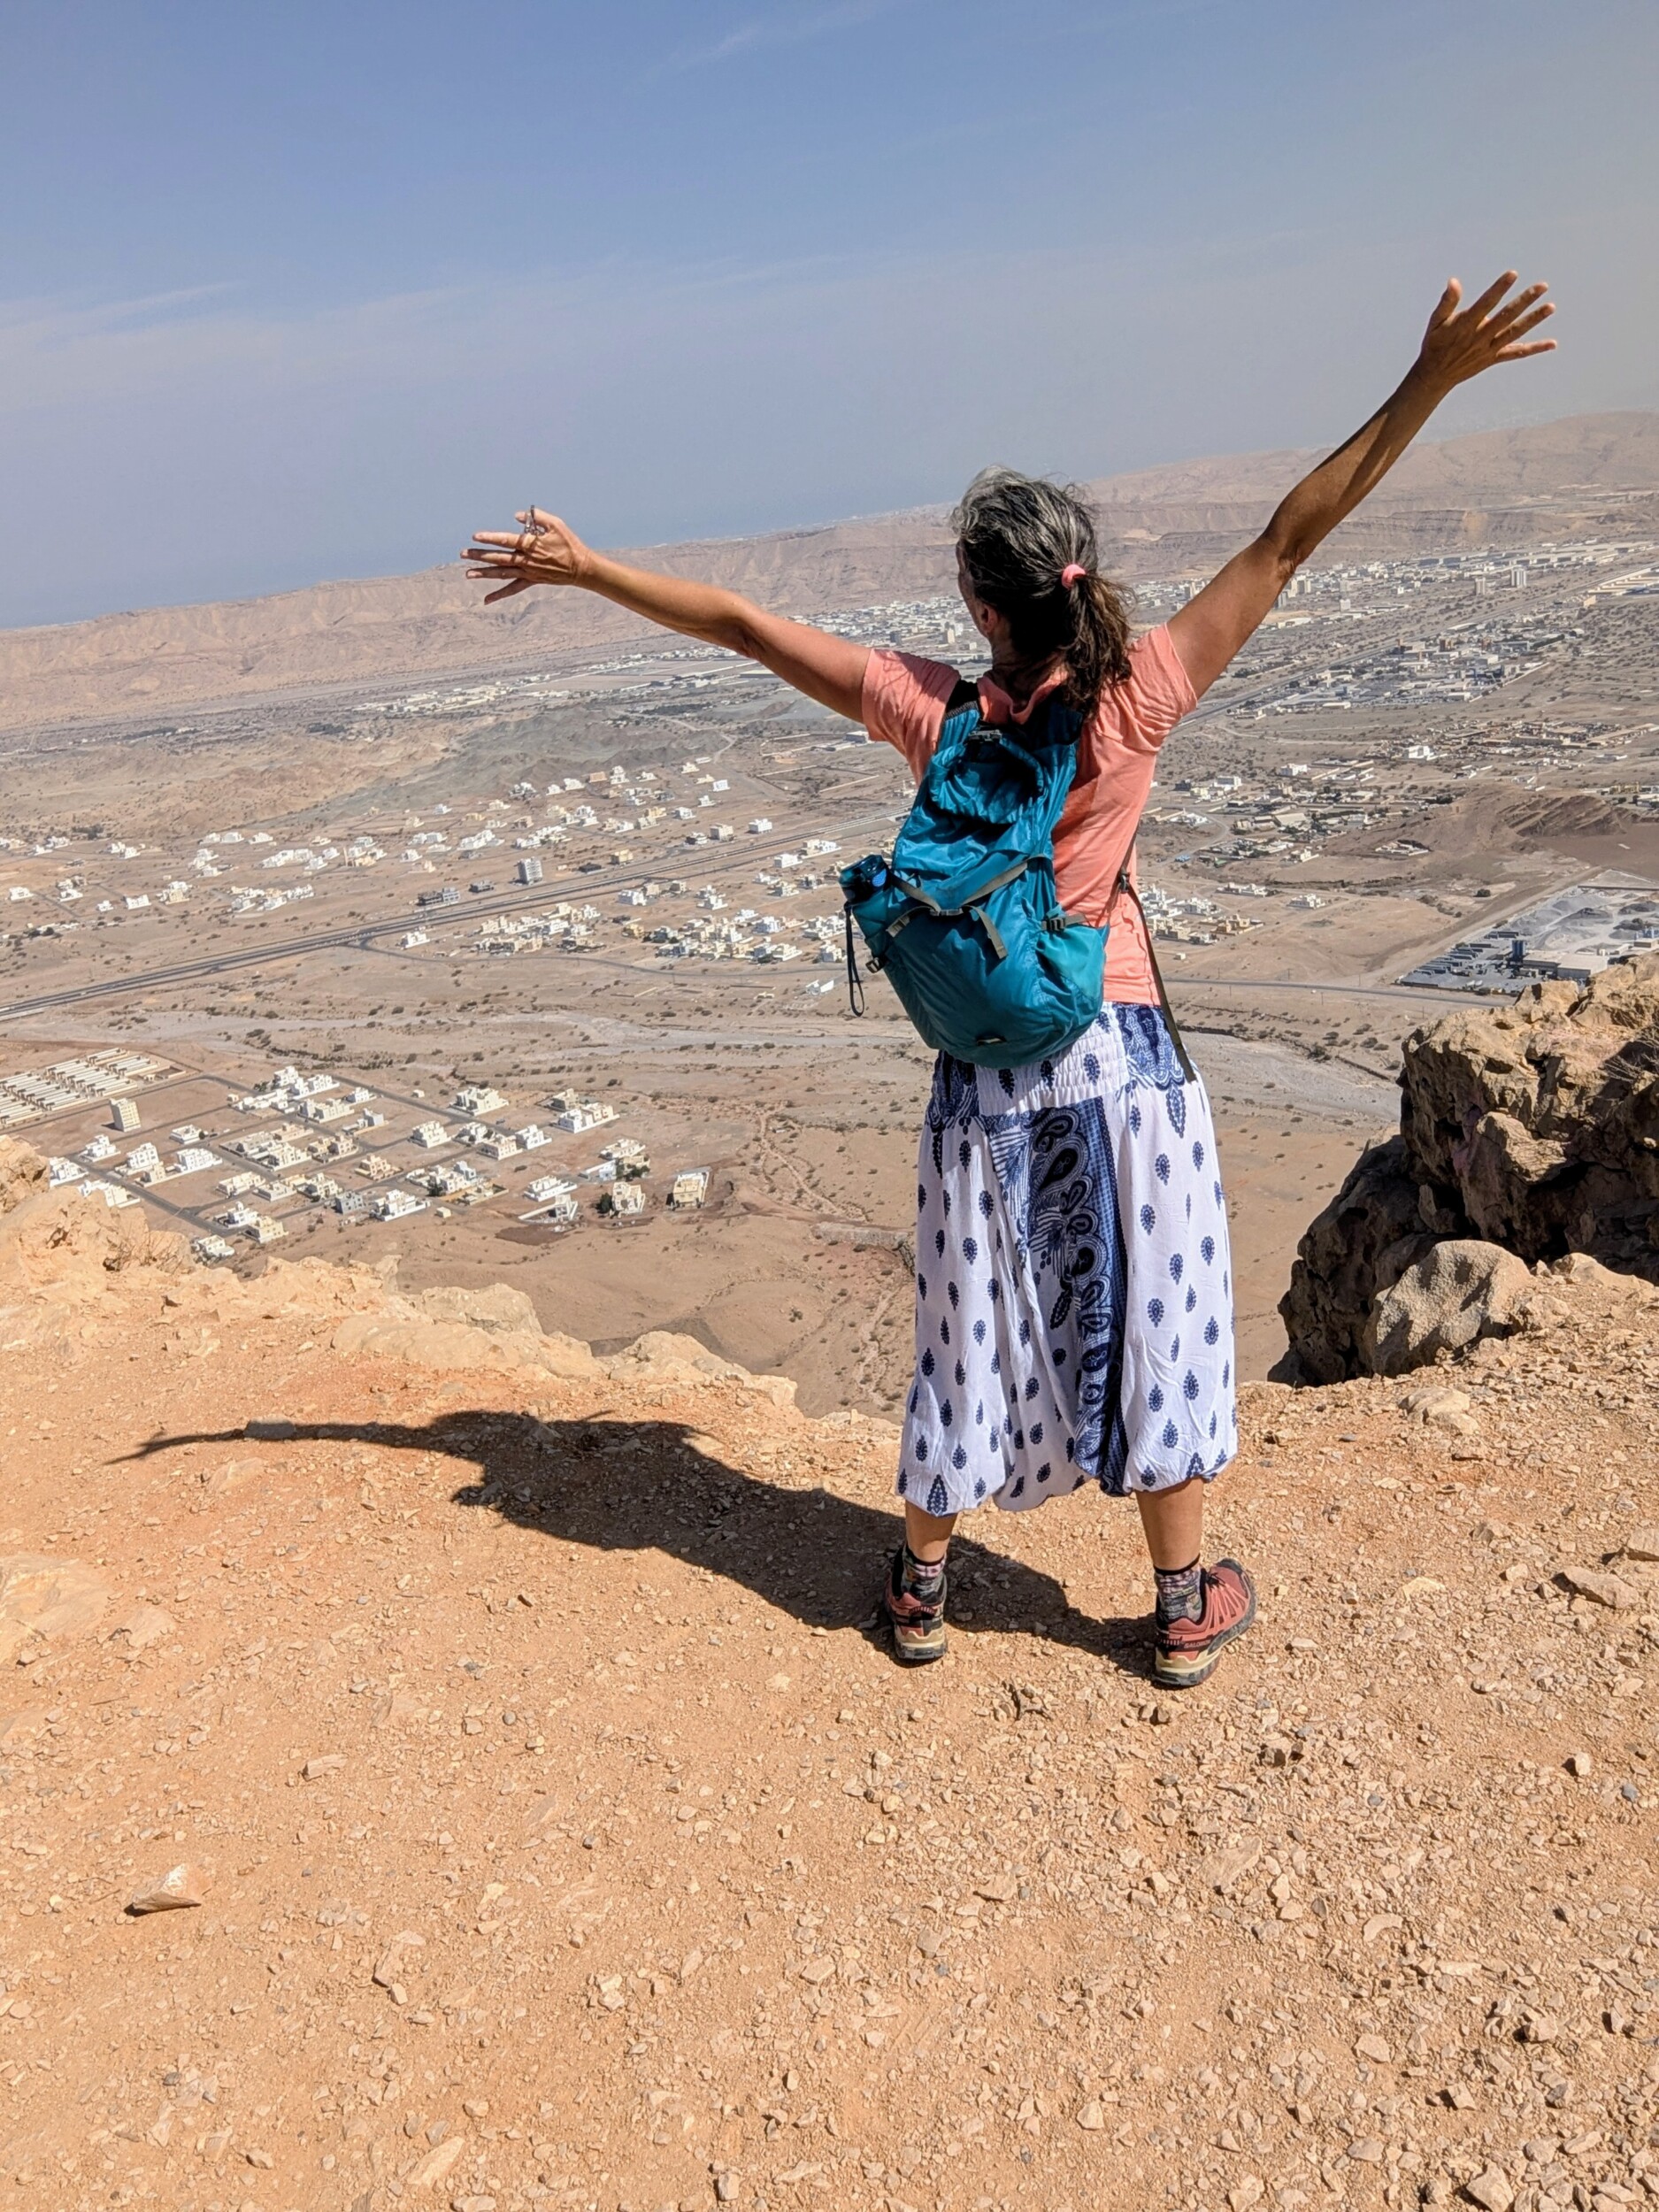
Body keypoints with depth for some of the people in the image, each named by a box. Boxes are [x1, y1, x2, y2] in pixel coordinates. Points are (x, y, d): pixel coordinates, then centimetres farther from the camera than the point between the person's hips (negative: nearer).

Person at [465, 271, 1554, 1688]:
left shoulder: (930, 712, -10)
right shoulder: (1137, 698, -12)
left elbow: (738, 623, -3)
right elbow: (1291, 539, -10)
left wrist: (586, 568, 7)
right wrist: (1430, 383, -5)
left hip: (988, 1067, 1)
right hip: (1124, 1054, -1)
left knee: (973, 1330, 15)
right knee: (1153, 1317, 12)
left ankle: (923, 1585, 32)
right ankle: (1187, 1606, 27)